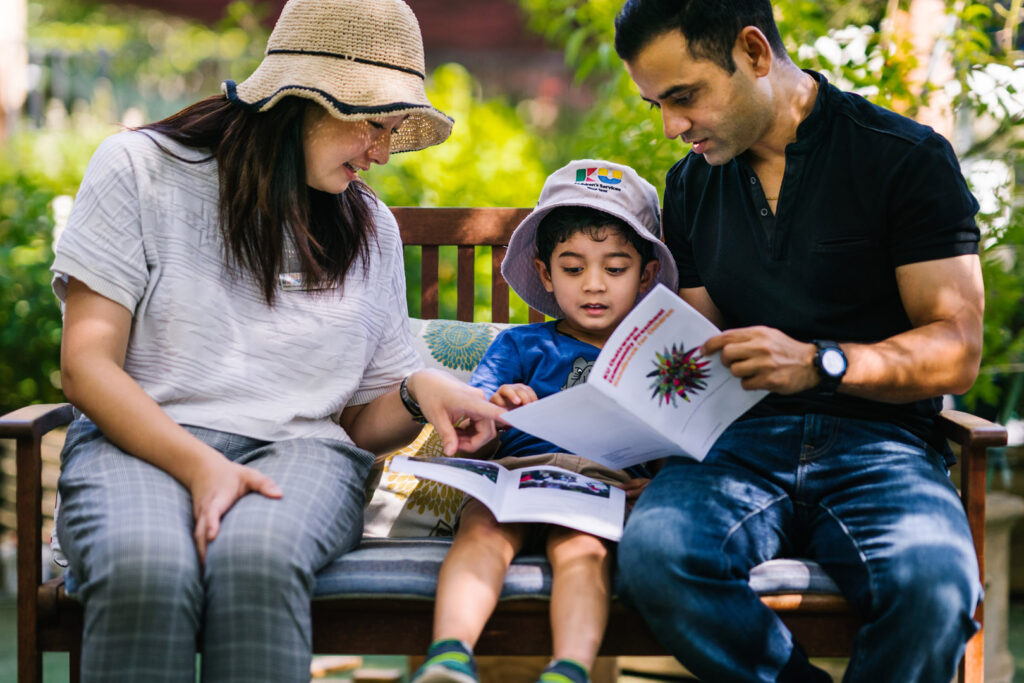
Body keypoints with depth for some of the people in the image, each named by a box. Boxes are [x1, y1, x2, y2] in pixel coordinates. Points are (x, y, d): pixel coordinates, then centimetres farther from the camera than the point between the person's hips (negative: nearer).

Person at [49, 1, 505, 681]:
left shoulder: (370, 228, 19)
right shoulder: (141, 167, 6)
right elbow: (88, 364, -1)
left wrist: (419, 391, -3)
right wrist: (199, 465, -16)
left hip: (301, 448, 2)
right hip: (142, 440, -2)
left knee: (257, 559, -37)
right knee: (145, 569, -39)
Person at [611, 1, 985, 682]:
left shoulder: (909, 158, 1)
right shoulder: (692, 183, 18)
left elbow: (956, 351, -4)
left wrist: (818, 362, -20)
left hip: (878, 438, -3)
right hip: (743, 436, 3)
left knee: (933, 584, -37)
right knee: (654, 552, -32)